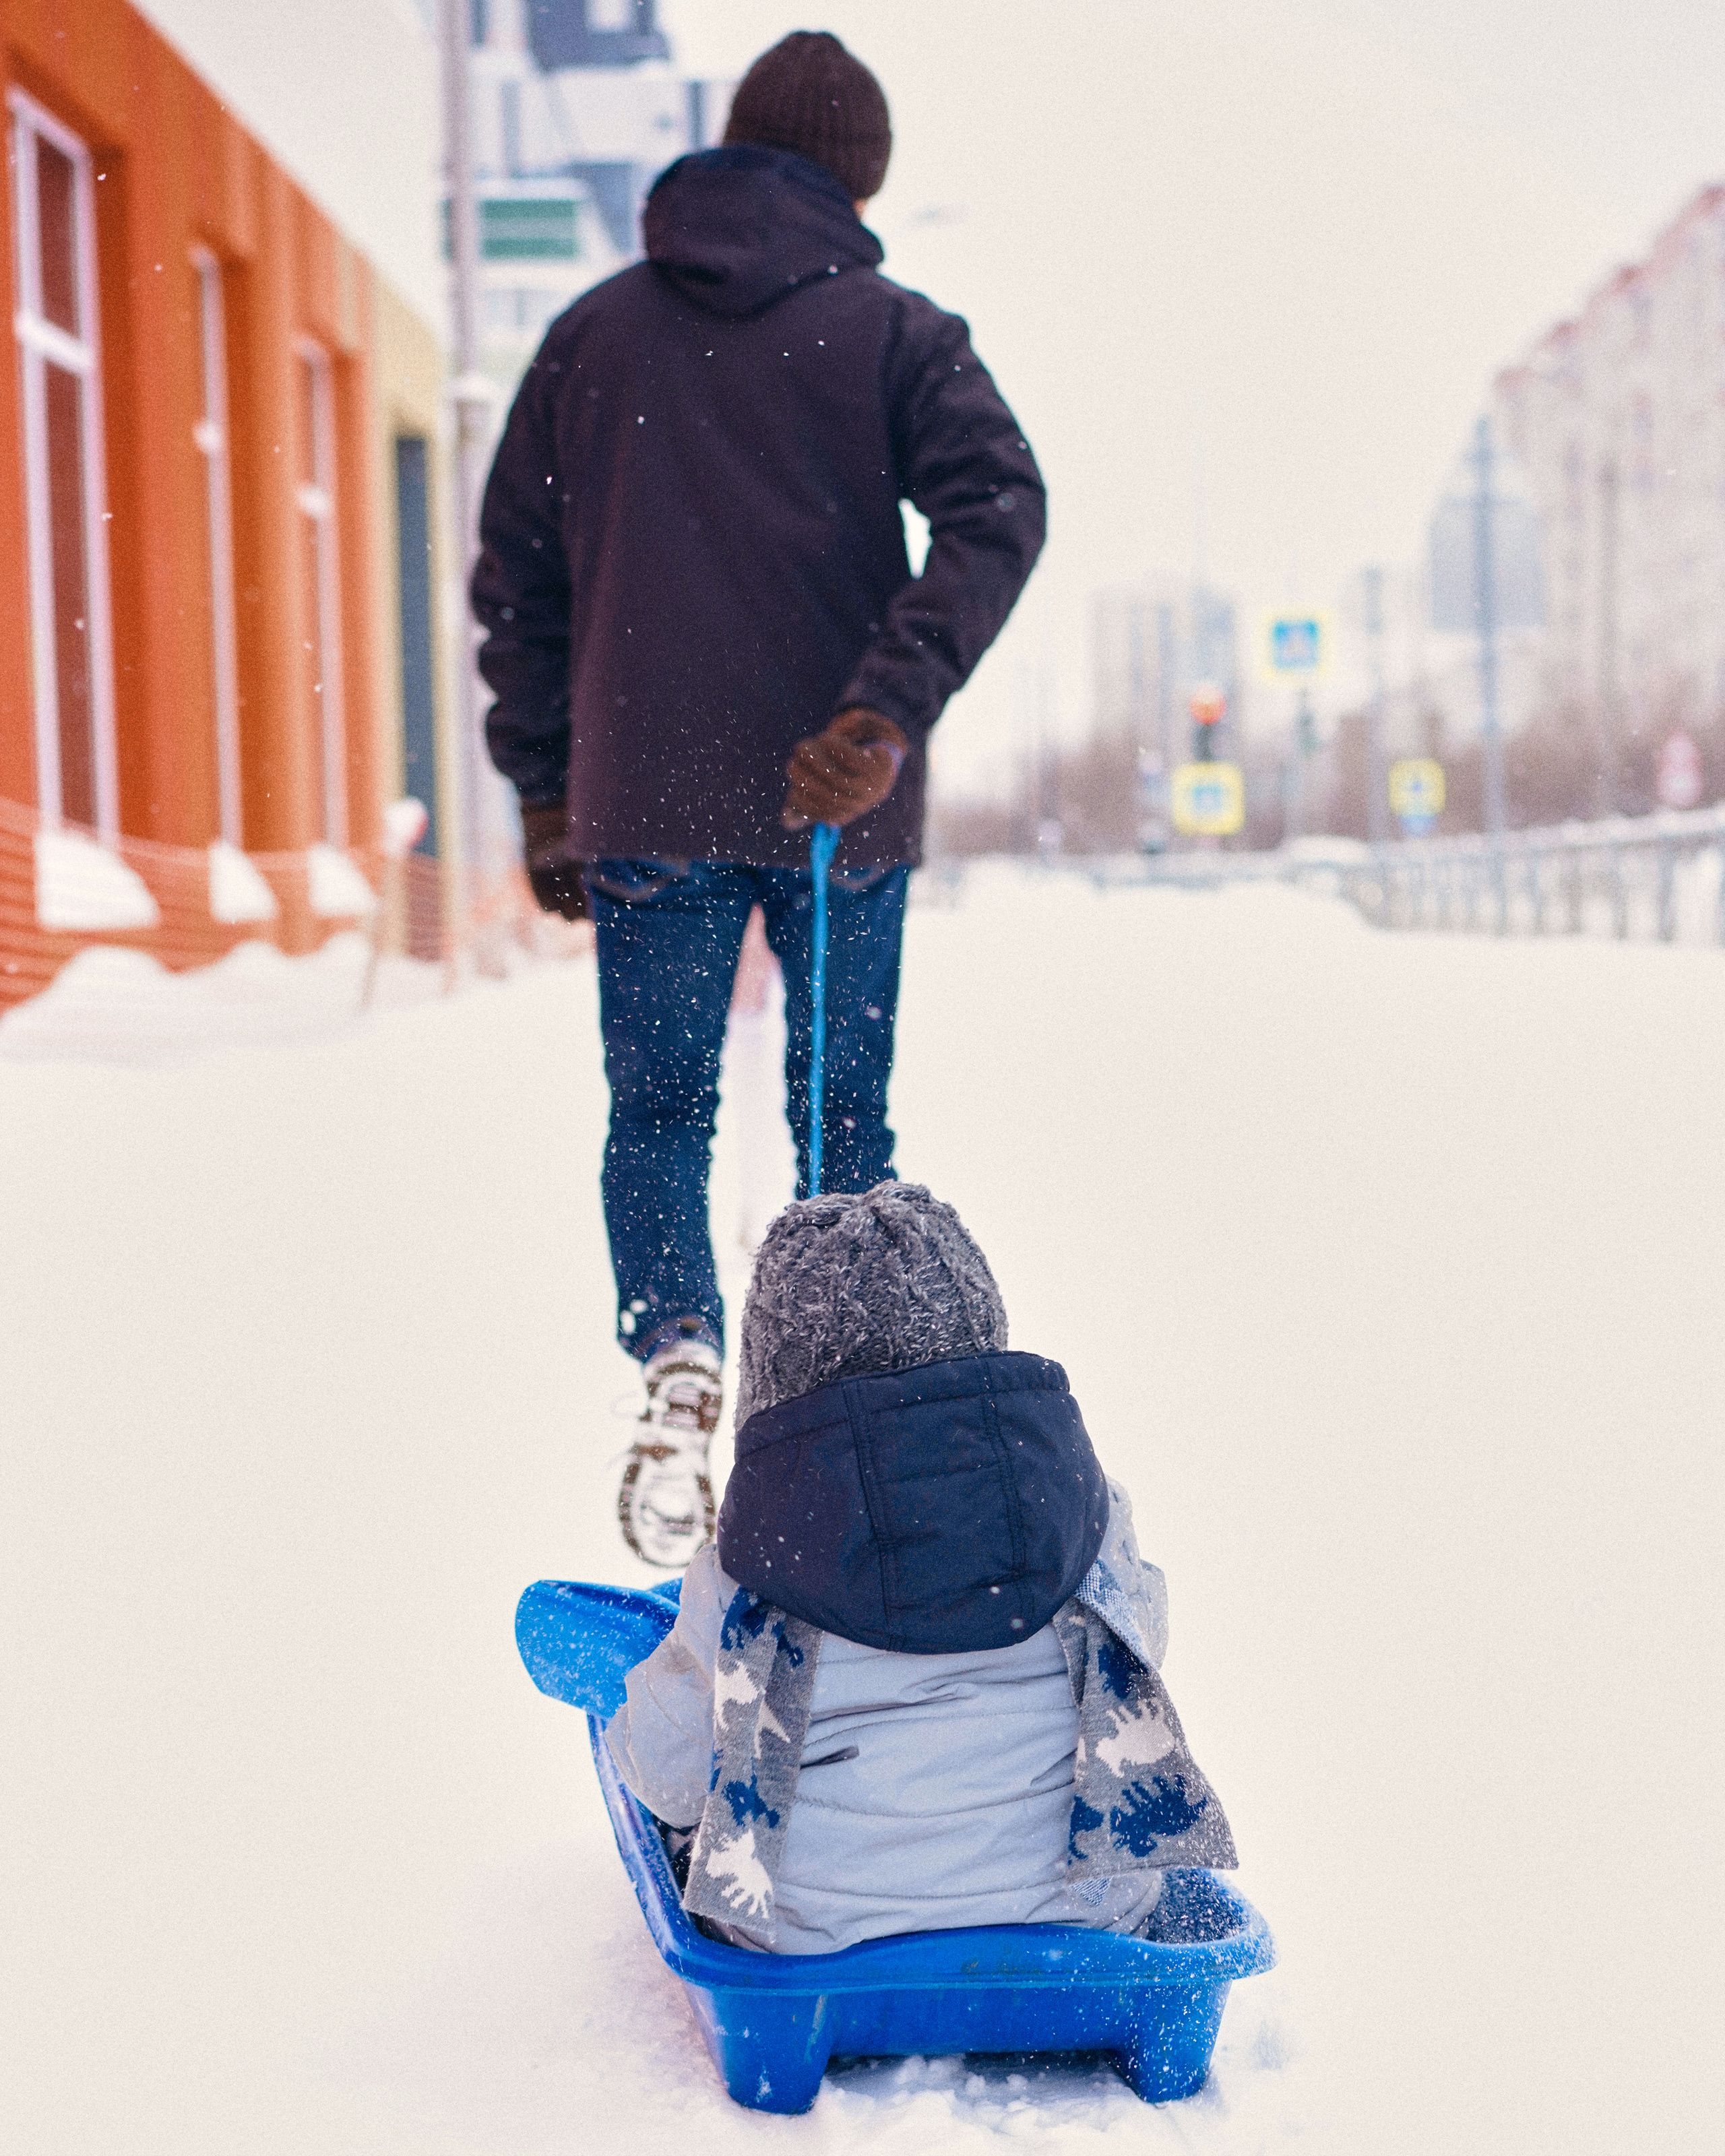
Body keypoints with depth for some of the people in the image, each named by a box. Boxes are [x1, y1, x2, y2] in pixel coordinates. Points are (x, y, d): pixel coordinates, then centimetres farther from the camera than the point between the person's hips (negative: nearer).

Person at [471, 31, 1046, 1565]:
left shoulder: (592, 334, 9)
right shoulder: (892, 331, 2)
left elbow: (515, 577, 9)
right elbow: (999, 508, -15)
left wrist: (547, 794, 13)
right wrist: (891, 709, -22)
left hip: (646, 805, 1)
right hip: (840, 805, -1)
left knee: (658, 1112, 10)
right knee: (844, 1120, 12)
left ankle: (678, 1353, -16)